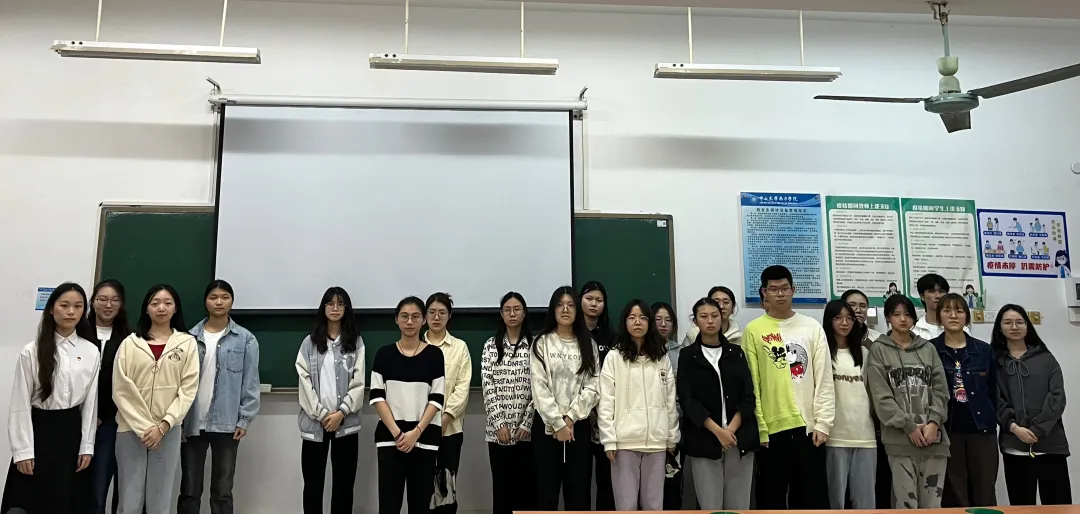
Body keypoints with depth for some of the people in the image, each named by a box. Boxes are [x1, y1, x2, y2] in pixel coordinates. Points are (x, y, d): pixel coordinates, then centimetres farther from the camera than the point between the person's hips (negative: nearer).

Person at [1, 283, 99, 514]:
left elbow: (90, 401, 4)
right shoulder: (31, 351, -6)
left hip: (71, 431, 2)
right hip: (38, 429, -2)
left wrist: (87, 446, 3)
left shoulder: (91, 352, 1)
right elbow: (20, 403, -5)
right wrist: (23, 450, -8)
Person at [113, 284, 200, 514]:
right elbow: (121, 391, -1)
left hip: (167, 431, 0)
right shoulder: (130, 344, 4)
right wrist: (142, 428, -9)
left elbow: (188, 389, -1)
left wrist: (162, 426, -9)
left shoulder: (187, 343, 3)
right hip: (131, 429, 0)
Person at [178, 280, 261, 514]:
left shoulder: (245, 339, -1)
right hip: (192, 423, 1)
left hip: (226, 424, -1)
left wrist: (244, 419, -7)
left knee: (222, 491, 9)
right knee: (189, 490, 10)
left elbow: (250, 382, -2)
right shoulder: (190, 337, 3)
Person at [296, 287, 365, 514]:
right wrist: (322, 414, -9)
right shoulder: (309, 342, 7)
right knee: (313, 483, 4)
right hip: (314, 421, 0)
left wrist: (341, 413, -12)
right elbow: (305, 381, 0)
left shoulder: (356, 342, 6)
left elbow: (358, 382, -1)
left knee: (344, 483, 5)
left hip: (346, 422, 0)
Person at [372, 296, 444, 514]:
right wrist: (396, 432, -10)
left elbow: (437, 399, -1)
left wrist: (416, 432, -11)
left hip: (424, 437, 0)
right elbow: (377, 397, 0)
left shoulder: (434, 354, 3)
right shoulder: (384, 354, 5)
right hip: (390, 437, 0)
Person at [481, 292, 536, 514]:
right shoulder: (491, 346, 4)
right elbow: (488, 388, -1)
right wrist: (499, 423, -9)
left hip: (527, 429, -1)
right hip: (498, 429, 1)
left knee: (527, 485, 4)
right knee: (501, 485, 6)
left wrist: (527, 423, -9)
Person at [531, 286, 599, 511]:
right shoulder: (542, 343, 2)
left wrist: (570, 418, -12)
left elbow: (592, 387, -1)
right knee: (547, 492, 1)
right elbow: (539, 388, -5)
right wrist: (558, 423, -12)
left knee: (579, 493, 4)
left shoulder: (588, 345, 8)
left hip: (578, 426, 2)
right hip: (547, 425, -1)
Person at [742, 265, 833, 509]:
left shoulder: (812, 327, 6)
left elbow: (824, 379, 4)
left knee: (813, 496, 9)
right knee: (772, 497, 7)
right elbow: (750, 384, -1)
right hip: (772, 428, -1)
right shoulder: (753, 330, 0)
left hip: (809, 425, 2)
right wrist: (760, 428, -6)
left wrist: (823, 423, -3)